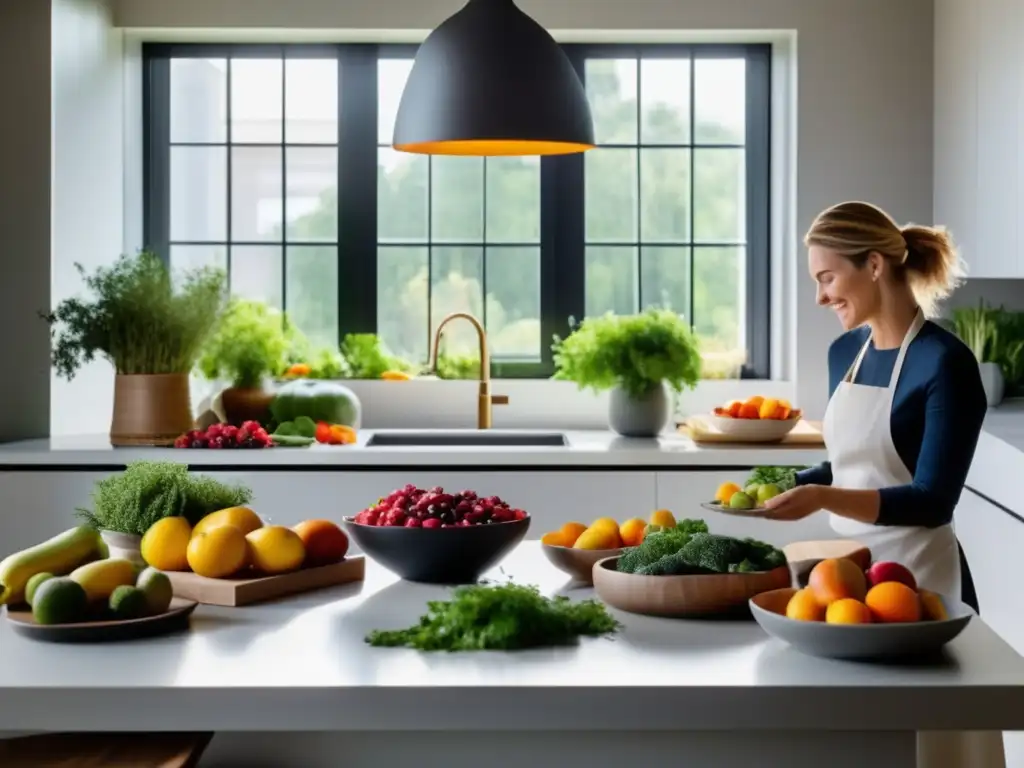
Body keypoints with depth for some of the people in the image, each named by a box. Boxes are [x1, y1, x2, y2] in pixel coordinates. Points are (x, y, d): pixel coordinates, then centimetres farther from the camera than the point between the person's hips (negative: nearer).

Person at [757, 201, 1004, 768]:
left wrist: (822, 498, -27)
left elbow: (932, 501, -19)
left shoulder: (944, 362, -15)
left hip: (915, 573, -7)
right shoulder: (844, 352, 7)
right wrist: (788, 485, 1)